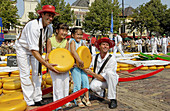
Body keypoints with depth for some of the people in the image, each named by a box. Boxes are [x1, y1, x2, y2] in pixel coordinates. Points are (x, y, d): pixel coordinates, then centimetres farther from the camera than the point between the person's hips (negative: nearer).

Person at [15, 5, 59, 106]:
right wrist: (46, 64, -41)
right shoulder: (33, 26, -35)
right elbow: (33, 50, -38)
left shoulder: (49, 27, -12)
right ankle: (29, 102, 3)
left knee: (37, 72, 3)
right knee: (25, 74, -6)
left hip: (36, 48, 7)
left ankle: (37, 99, 12)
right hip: (23, 48, -6)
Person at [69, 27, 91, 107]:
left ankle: (86, 98, 22)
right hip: (74, 65, -6)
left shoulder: (81, 42, 12)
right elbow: (73, 51, -27)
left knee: (85, 80, 6)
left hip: (82, 65, 7)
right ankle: (78, 100, 15)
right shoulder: (72, 41, -10)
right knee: (77, 83, -2)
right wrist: (79, 61, -34)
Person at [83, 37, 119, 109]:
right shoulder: (95, 58, -6)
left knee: (109, 73, -36)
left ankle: (113, 99, -26)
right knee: (93, 86, -32)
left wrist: (91, 73, -23)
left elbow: (104, 78, -22)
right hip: (98, 79, 3)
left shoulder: (112, 59, -19)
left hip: (112, 80, -2)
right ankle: (101, 92, 8)